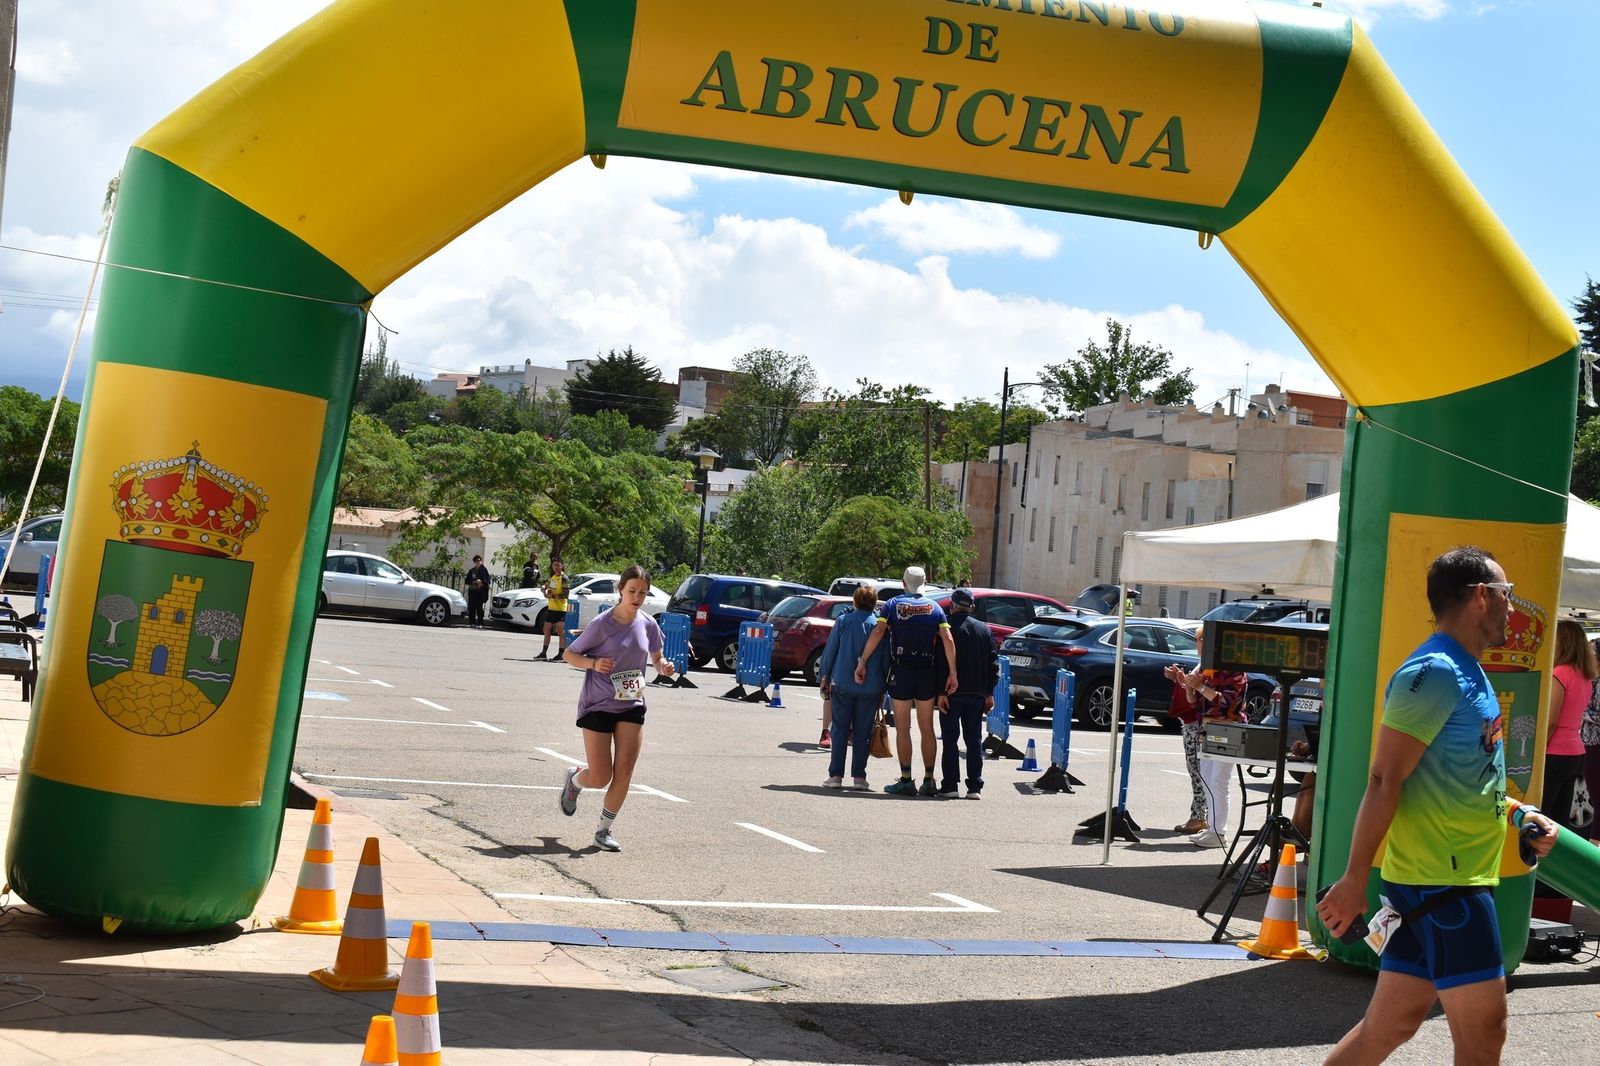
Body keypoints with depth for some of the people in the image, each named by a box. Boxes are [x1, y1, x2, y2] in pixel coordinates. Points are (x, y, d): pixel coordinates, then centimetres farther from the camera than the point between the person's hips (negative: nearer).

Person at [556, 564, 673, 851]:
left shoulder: (648, 625, 0)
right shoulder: (603, 624, -13)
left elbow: (656, 658, 17)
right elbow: (568, 654, -4)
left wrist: (663, 667, -7)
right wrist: (594, 663, -23)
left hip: (632, 706, 4)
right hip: (597, 706, -4)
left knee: (624, 774, -5)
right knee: (600, 778, -3)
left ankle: (604, 830, 12)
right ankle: (575, 778, 32)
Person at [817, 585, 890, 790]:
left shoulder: (843, 621, -2)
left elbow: (830, 651, 1)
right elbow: (886, 659, 4)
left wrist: (824, 677, 11)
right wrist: (883, 688, 11)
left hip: (842, 684, -1)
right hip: (871, 687, 1)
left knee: (840, 729, 6)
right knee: (862, 732, 7)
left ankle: (836, 775, 3)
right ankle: (859, 777, 6)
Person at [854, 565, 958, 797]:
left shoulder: (893, 604, 1)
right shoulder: (934, 608, 7)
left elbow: (877, 632, -12)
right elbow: (948, 640, -4)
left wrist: (862, 661, -11)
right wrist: (953, 672, -5)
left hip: (901, 672, -2)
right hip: (927, 673, 2)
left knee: (902, 728, 3)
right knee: (927, 728, 10)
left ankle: (906, 780, -1)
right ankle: (928, 780, 9)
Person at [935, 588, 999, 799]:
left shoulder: (947, 628, -6)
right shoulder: (984, 629, 8)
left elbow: (941, 662, -13)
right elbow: (993, 663, 8)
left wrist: (941, 692, -12)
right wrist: (989, 693, 10)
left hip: (952, 693, -4)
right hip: (977, 693, 4)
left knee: (950, 740, 2)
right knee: (974, 740, 7)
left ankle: (950, 785, -1)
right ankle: (975, 787, 4)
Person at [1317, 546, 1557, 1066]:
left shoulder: (1467, 672, 15)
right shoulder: (1435, 671, -15)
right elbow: (1384, 780, -19)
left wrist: (1519, 815, 12)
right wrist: (1355, 880, -20)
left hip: (1455, 876, 9)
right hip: (1441, 880, -9)